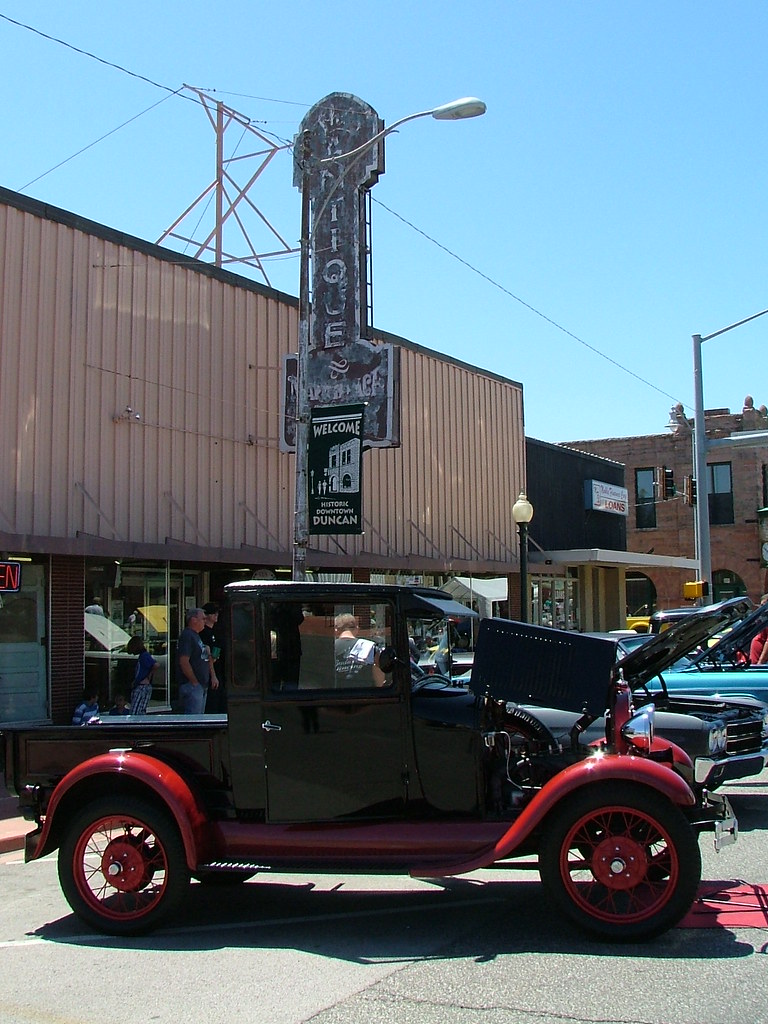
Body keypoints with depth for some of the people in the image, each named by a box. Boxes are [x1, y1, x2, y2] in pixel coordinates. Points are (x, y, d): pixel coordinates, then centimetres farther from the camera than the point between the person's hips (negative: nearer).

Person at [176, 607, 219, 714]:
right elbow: (184, 662, -21)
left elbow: (207, 658, 26)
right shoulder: (187, 636, -13)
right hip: (192, 685, -10)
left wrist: (213, 676, 15)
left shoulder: (197, 636, 20)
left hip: (202, 685, 10)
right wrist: (195, 682, -17)